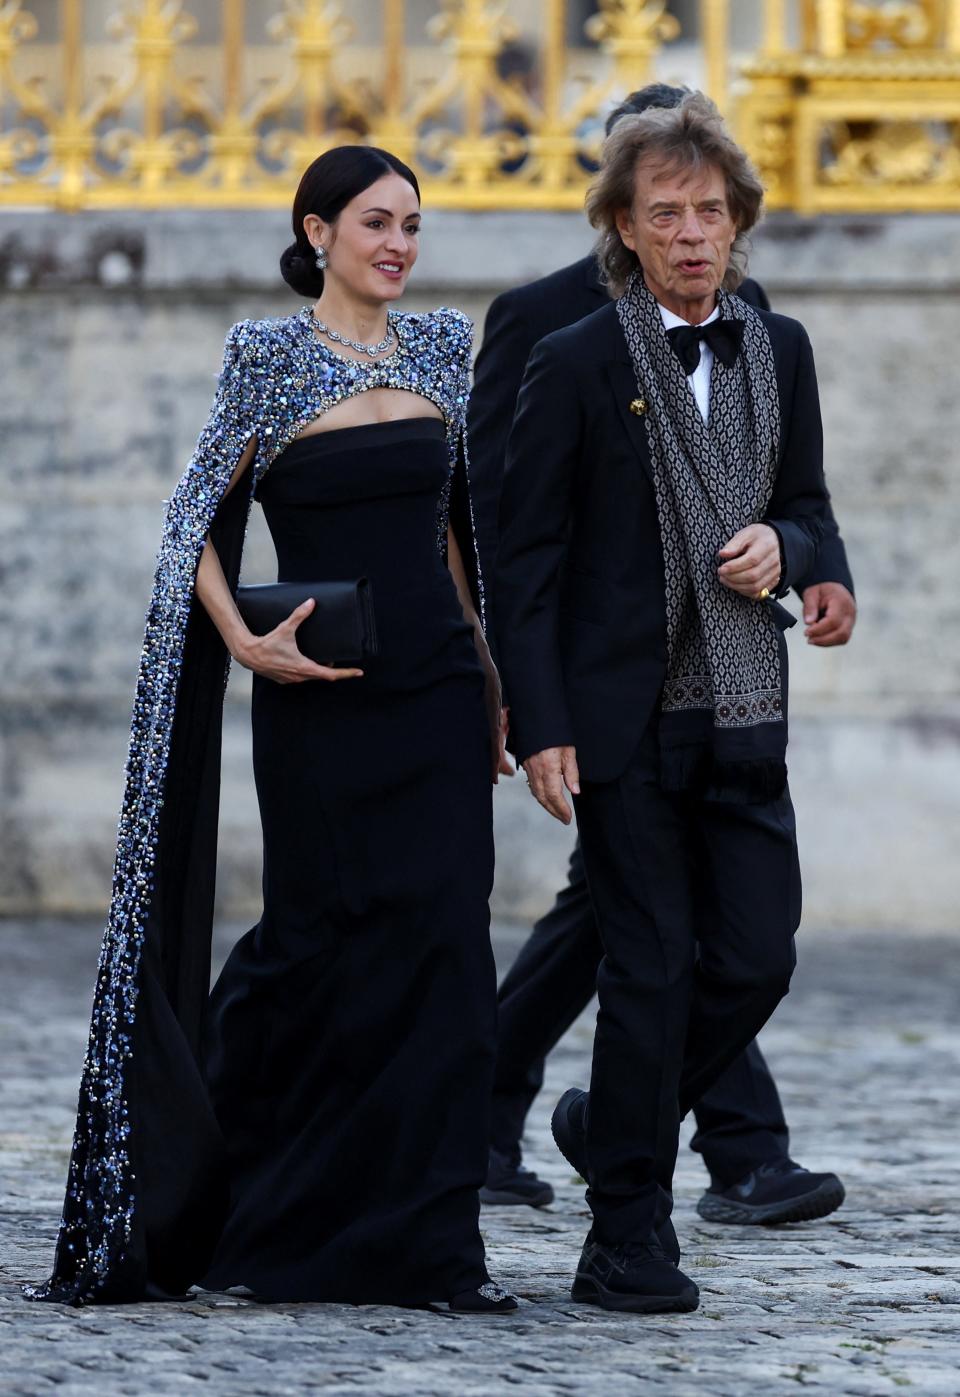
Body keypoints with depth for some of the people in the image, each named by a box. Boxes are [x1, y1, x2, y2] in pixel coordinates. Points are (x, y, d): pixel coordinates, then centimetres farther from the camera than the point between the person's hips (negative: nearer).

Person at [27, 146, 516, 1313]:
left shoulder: (441, 347, 10)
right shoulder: (269, 356, -4)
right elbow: (197, 525, -3)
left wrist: (491, 668, 13)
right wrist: (246, 642, -15)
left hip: (438, 693, 4)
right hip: (321, 703, -4)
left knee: (442, 951, -3)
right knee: (320, 944, 1)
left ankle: (428, 1241, 1)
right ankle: (237, 1210, 22)